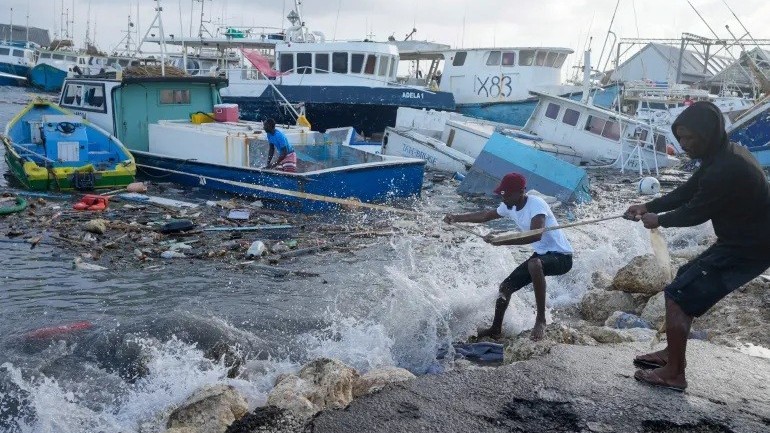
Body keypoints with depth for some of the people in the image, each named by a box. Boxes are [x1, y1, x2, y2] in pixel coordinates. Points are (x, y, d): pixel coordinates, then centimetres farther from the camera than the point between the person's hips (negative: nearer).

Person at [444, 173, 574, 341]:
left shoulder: (536, 204, -26)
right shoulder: (509, 207, -1)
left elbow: (535, 235, -41)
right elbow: (486, 215, 17)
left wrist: (501, 241, -42)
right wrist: (456, 218, 10)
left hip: (561, 256, -9)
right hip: (541, 255, 9)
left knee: (534, 264, -40)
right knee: (506, 286, 7)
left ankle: (541, 319, -28)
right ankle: (496, 330, 27)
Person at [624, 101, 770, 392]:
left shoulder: (727, 169, -29)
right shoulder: (725, 156, 5)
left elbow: (696, 212, -17)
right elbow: (687, 192, 13)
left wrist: (659, 220, 0)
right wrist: (649, 206, 4)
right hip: (741, 241, 10)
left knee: (678, 296, -7)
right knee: (685, 281, 19)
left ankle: (674, 374, 4)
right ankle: (672, 354, 28)